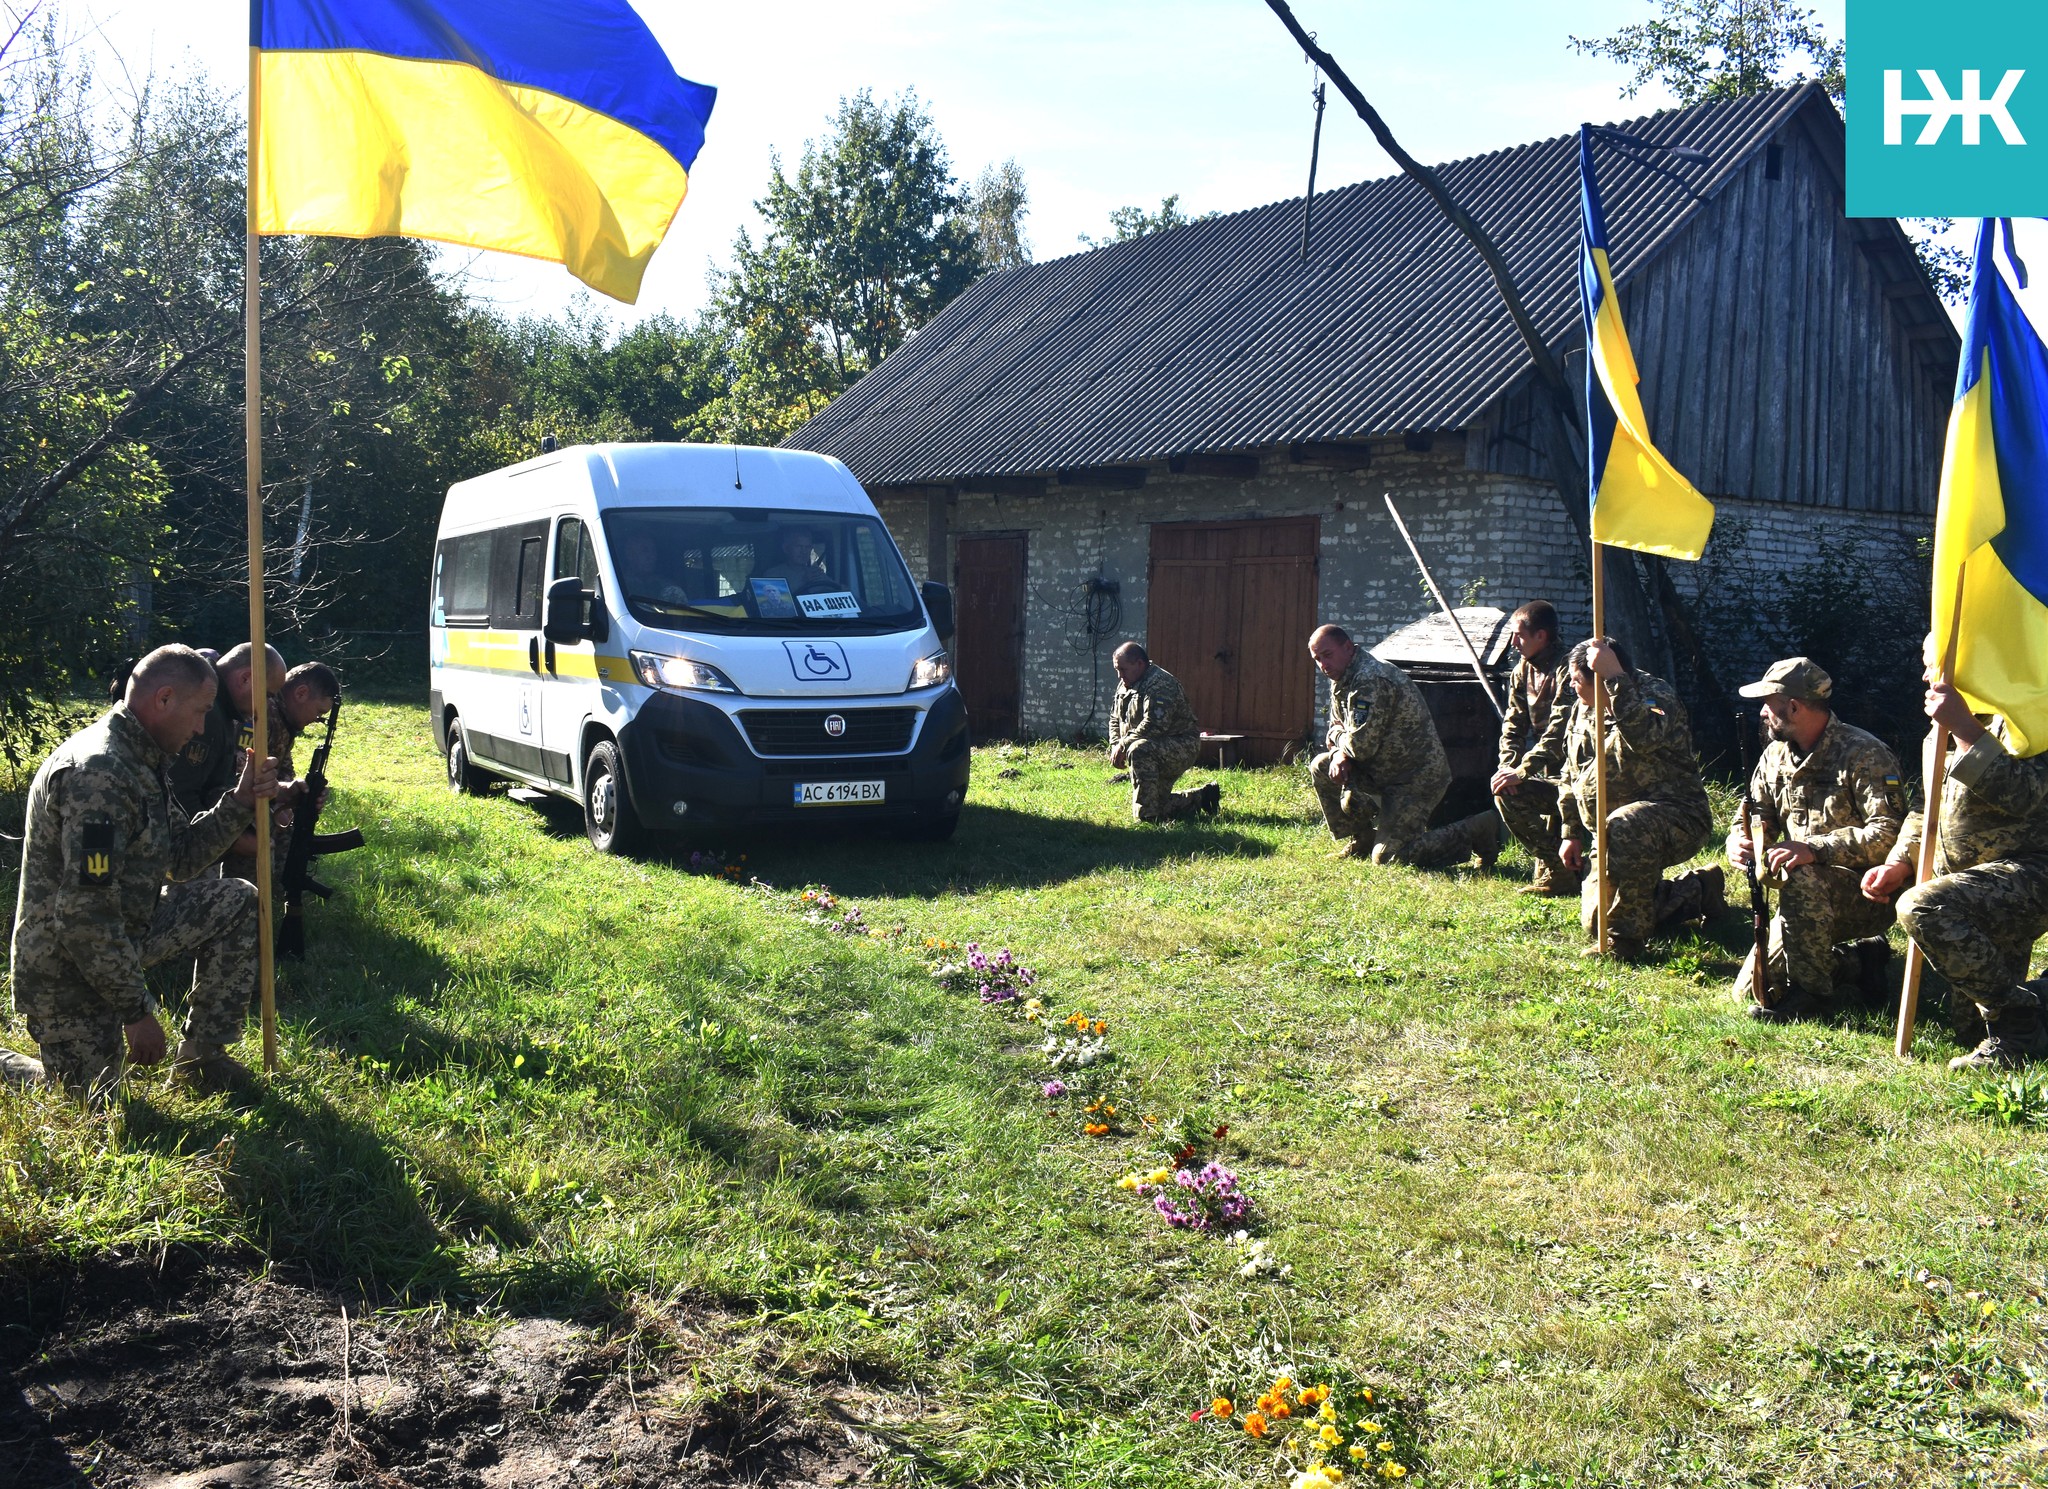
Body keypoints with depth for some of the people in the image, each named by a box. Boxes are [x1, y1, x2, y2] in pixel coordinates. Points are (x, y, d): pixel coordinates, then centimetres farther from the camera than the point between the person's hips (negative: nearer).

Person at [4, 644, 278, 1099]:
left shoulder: (139, 760, 4)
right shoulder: (99, 771, -28)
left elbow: (179, 859, 11)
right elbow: (84, 912, -31)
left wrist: (239, 802, -3)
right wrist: (137, 1011, -25)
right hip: (69, 959, -9)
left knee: (237, 904, 4)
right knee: (92, 1104, -2)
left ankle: (200, 1057, 10)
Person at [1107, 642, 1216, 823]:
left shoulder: (1160, 684, -20)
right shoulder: (1125, 686, 9)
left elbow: (1155, 725, -31)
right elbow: (1115, 719, 18)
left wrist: (1123, 745, -25)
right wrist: (1115, 746, -2)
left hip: (1181, 747, -10)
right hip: (1158, 752, 10)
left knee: (1139, 751, -37)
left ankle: (1149, 815, -32)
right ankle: (1201, 798, 29)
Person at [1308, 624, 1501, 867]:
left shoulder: (1370, 680, -23)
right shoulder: (1341, 681, 10)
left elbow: (1362, 745, -28)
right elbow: (1336, 728, 16)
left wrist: (1339, 737, -5)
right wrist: (1340, 753, -8)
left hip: (1416, 780, -10)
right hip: (1384, 772, 10)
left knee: (1387, 856, -16)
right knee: (1321, 768, 6)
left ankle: (1474, 832, -3)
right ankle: (1361, 841, 15)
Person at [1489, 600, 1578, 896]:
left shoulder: (1567, 670, -18)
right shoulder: (1524, 668, 9)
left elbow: (1558, 733, -26)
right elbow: (1513, 723, 8)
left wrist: (1521, 771, -28)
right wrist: (1507, 765, -9)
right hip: (1548, 771, 9)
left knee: (1508, 793, -21)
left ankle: (1558, 871, -12)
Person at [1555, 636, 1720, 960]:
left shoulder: (1654, 694, -15)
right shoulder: (1581, 710, 9)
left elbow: (1644, 736, -40)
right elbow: (1572, 778, 20)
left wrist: (1614, 677, -39)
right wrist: (1570, 833, 16)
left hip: (1675, 817, -9)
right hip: (1609, 835, 9)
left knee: (1624, 828, -43)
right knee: (1595, 921, 4)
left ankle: (1627, 941, -29)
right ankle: (1696, 891, 21)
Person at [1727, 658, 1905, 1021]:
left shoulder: (1865, 755, -17)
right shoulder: (1776, 755, 5)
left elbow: (1889, 836, -28)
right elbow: (1757, 817, 11)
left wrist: (1814, 848, -37)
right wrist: (1739, 841, -14)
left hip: (1870, 896, -7)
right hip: (1813, 898, 7)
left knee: (1799, 877, -38)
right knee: (1751, 991, -1)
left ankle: (1812, 990, -22)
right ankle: (1858, 960, 17)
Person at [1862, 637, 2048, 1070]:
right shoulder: (1946, 733, 15)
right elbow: (1932, 812, 20)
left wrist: (1966, 730, -32)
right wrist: (1900, 863, 3)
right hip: (1983, 881, 10)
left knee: (1924, 907, -34)